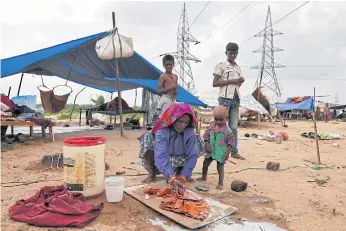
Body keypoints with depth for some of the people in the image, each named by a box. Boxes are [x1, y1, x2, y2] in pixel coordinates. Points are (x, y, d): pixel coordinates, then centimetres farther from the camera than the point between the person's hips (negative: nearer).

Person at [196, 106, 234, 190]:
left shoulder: (227, 130, -16)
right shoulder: (211, 126, -4)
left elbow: (231, 141, -11)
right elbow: (206, 135, 3)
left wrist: (227, 152, -16)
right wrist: (207, 144, -11)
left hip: (221, 152, -5)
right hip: (211, 151, 5)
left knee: (220, 167, 3)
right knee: (205, 164, 17)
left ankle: (220, 183, 21)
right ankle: (204, 177, 42)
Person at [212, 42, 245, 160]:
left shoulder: (238, 67, 20)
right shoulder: (221, 65, 1)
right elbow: (215, 83, -8)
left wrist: (240, 82, 3)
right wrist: (232, 81, -12)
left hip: (236, 99, 6)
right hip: (225, 98, -6)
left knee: (234, 127, 6)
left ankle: (234, 151, 11)